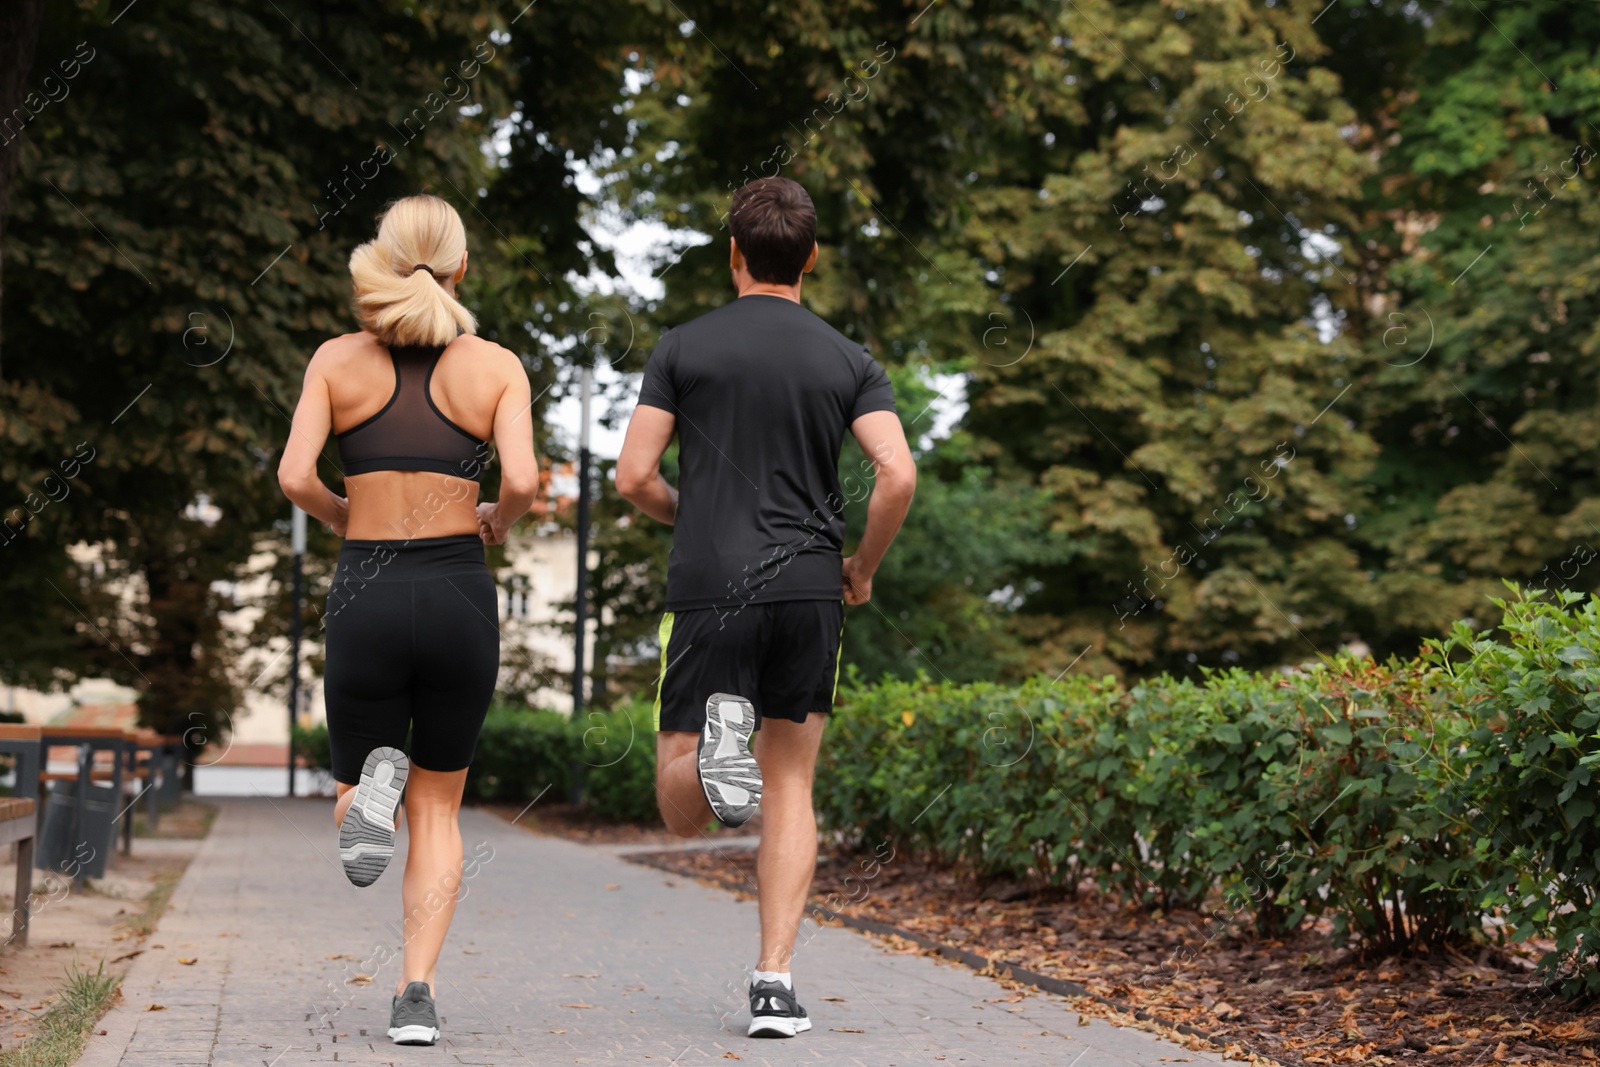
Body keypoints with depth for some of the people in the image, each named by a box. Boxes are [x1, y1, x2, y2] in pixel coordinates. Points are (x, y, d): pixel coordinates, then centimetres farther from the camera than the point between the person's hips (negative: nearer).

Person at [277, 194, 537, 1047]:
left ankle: (373, 788, -19)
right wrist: (499, 520, 11)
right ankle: (417, 992, -1)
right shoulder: (497, 367, 1)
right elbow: (523, 480, -12)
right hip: (460, 596, 0)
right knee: (438, 808, 16)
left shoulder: (337, 359, 4)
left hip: (366, 598, 0)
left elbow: (294, 476, -7)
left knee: (355, 782, 19)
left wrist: (345, 518, 14)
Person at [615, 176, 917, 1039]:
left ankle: (718, 734, -27)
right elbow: (898, 475, -7)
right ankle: (774, 983, 2)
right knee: (789, 791, 11)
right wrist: (863, 566, 9)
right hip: (809, 591, 1)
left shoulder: (683, 348, 3)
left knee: (682, 812, 7)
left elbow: (634, 477, -1)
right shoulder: (849, 361, 6)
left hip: (708, 589, -1)